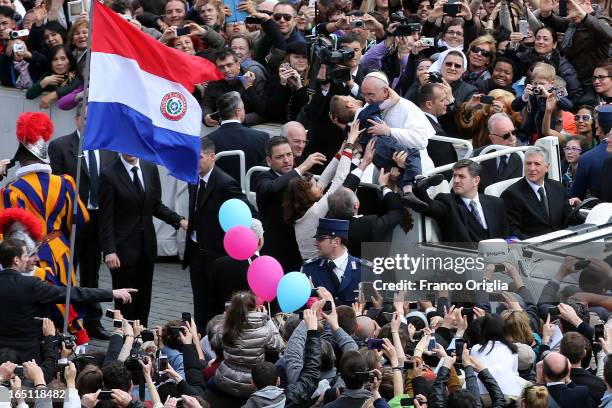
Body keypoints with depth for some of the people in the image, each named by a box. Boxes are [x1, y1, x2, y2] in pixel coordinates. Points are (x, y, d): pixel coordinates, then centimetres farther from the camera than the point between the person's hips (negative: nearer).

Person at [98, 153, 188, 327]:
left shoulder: (150, 169, 6)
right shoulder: (109, 175, -9)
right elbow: (106, 217, -10)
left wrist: (179, 220, -3)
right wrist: (109, 251, -17)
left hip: (147, 245, 5)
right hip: (124, 246, -5)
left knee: (144, 299, 8)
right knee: (125, 300, -1)